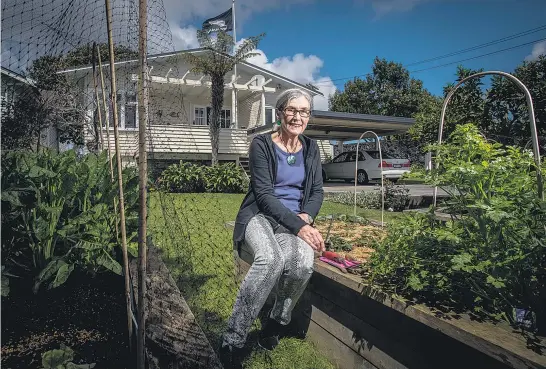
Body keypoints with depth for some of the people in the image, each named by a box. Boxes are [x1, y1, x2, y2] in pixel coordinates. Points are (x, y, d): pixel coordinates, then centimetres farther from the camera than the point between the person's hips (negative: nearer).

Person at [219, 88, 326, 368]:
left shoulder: (311, 148, 12)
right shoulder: (261, 144, -4)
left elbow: (317, 192, 12)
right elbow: (264, 194, -12)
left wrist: (306, 217, -10)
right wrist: (298, 226, -21)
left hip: (297, 221, 4)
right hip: (261, 216, -3)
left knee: (303, 263, -30)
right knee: (271, 259, -37)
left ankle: (276, 323, -2)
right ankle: (232, 340, -20)